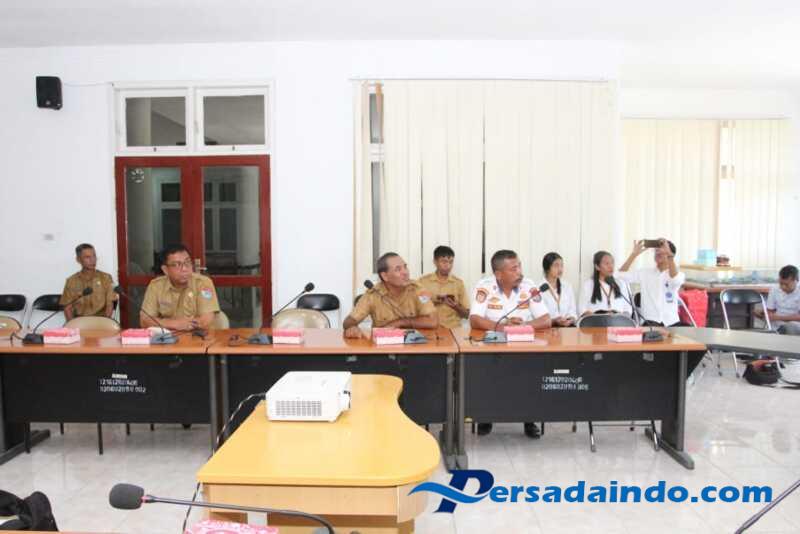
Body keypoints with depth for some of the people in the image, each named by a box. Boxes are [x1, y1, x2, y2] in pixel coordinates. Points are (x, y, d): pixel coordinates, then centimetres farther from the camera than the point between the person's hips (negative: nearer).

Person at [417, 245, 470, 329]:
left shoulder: (459, 283, 8)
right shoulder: (423, 281, 5)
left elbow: (466, 314, 10)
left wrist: (456, 307, -8)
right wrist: (431, 303, -10)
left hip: (453, 328, 1)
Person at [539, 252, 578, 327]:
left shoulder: (568, 286, 14)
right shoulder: (539, 289, -4)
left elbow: (573, 312, 12)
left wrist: (571, 319, -8)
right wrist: (554, 321, -19)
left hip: (568, 326, 3)